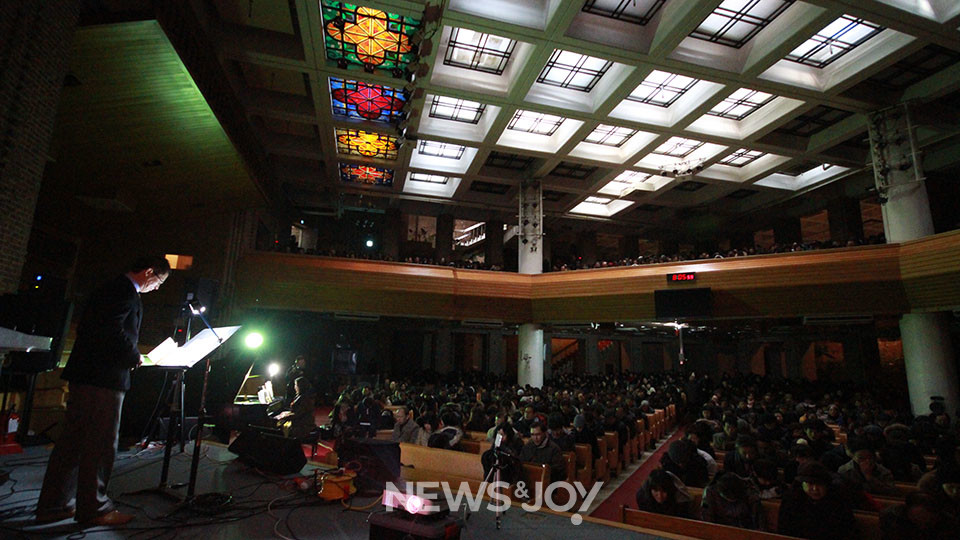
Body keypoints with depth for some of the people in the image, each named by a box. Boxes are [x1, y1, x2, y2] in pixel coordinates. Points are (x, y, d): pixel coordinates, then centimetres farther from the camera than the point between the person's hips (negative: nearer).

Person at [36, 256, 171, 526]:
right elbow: (112, 331, -25)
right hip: (104, 377, -10)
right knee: (101, 444, -1)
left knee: (72, 441, 15)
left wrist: (130, 354, 14)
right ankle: (93, 508, 9)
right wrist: (134, 356, -9)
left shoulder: (113, 287, 18)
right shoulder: (125, 290, -13)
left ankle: (53, 505, 23)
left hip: (85, 373, 10)